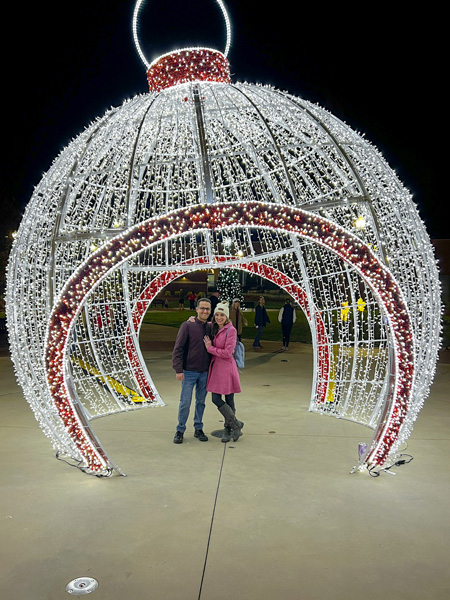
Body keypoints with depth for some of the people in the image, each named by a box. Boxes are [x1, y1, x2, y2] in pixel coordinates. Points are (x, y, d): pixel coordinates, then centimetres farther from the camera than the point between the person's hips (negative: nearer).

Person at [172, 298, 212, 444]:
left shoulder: (211, 327, 5)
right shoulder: (187, 325, -7)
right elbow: (178, 349, -9)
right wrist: (178, 370, -15)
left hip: (205, 372, 4)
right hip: (189, 371, -4)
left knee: (201, 401, 11)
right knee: (185, 402, -1)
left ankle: (198, 429, 24)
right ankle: (180, 431, 13)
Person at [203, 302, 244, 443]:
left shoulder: (231, 330, -11)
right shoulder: (214, 329, 10)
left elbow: (227, 353, -16)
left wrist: (210, 348, -9)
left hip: (227, 369, -7)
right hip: (216, 368, 7)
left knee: (229, 400, 1)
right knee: (216, 399, 5)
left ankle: (228, 428, 18)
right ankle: (236, 425, 17)